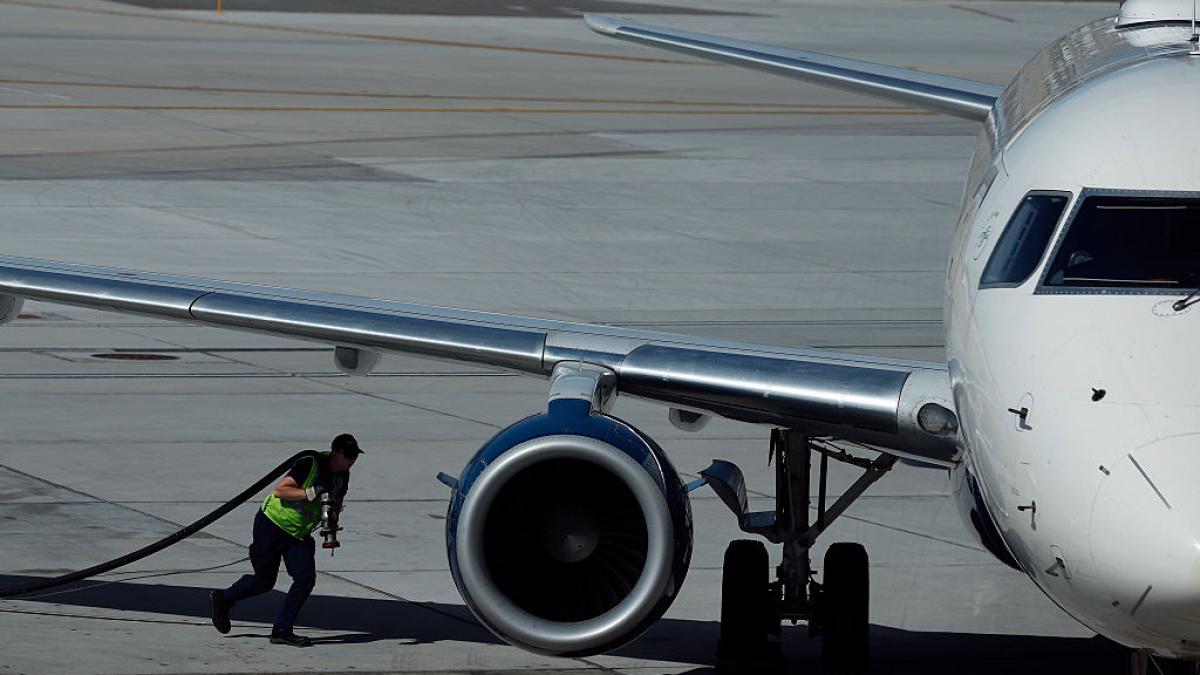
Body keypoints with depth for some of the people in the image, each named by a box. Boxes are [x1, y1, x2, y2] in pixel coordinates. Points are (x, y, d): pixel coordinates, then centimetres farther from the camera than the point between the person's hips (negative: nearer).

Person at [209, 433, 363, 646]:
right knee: (263, 581, 3)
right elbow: (280, 490, -28)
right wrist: (311, 493, -37)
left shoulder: (342, 476, -1)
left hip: (300, 534, 7)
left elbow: (336, 500, 15)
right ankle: (223, 600, 30)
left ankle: (282, 630, -1)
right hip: (273, 525, -7)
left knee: (306, 578, -10)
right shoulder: (311, 463, -25)